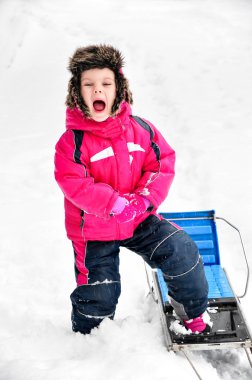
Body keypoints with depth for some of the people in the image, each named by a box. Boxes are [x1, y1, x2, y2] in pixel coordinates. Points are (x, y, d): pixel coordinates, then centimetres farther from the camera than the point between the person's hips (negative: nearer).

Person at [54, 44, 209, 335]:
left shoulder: (139, 129, -5)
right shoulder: (72, 142, -17)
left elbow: (163, 164, -5)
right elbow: (75, 186, -24)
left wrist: (145, 199, -21)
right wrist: (116, 204, -33)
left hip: (139, 220, 3)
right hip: (94, 230, -3)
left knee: (182, 252, -7)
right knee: (99, 295, 2)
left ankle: (192, 311, 18)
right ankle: (86, 337, 33)